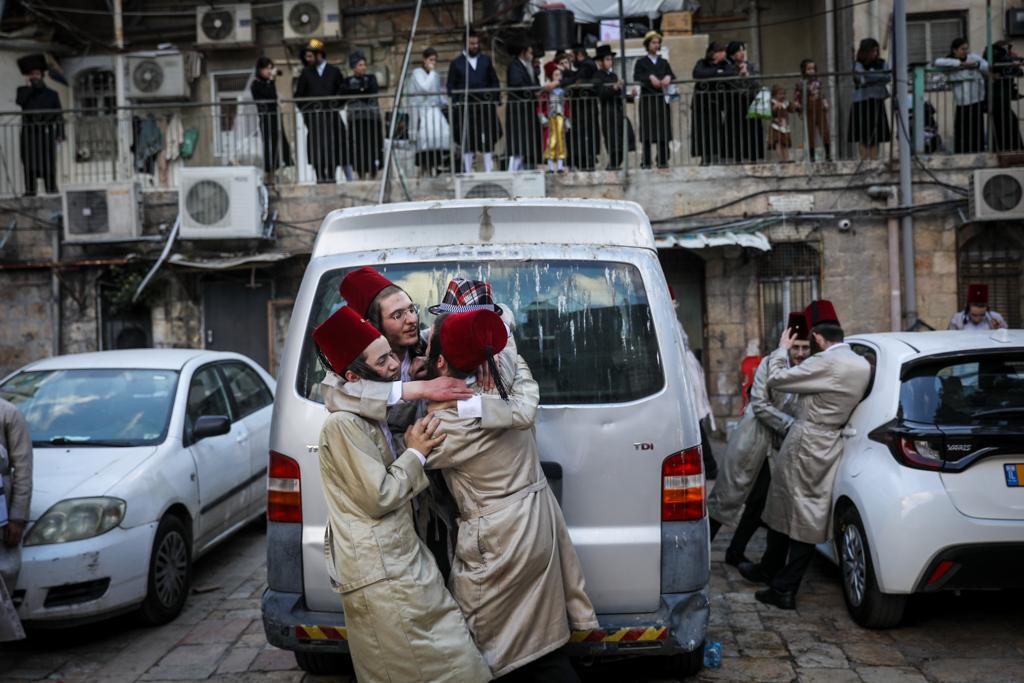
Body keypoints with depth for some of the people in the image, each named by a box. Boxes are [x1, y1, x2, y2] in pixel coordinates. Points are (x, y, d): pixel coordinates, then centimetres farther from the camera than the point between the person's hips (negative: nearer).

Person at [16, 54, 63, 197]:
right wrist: (30, 86, 0)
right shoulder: (23, 91, 16)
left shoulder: (51, 94, 15)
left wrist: (60, 134, -1)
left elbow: (58, 115, 9)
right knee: (29, 165, -4)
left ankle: (51, 189, -3)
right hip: (29, 133, 1)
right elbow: (19, 101, -8)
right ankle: (30, 190, -5)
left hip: (47, 133, 0)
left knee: (49, 165, -4)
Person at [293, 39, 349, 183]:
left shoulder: (334, 71, 9)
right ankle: (320, 176, -2)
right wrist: (306, 109, 2)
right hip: (313, 116, 0)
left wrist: (336, 104, -5)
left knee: (332, 144, -3)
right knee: (317, 144, -6)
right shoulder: (306, 73, 12)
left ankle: (331, 175, 3)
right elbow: (299, 94, 13)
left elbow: (342, 90, 9)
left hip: (331, 115, 0)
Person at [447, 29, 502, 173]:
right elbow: (451, 87, 5)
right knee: (467, 141, 1)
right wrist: (456, 104, -5)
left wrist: (495, 99, 3)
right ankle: (468, 171, 7)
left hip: (485, 106, 2)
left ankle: (489, 171, 5)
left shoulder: (486, 60, 13)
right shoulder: (456, 63, 6)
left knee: (488, 140, 0)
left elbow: (495, 82, 15)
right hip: (466, 108, -2)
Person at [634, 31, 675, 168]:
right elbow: (636, 77, -8)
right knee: (647, 133, -7)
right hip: (647, 99, -3)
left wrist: (668, 77, -15)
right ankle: (647, 162, -5)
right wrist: (650, 77, -24)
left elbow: (672, 77, 7)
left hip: (662, 99, 3)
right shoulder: (641, 62, 8)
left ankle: (663, 161, 2)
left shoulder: (664, 63, 18)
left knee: (663, 132, -1)